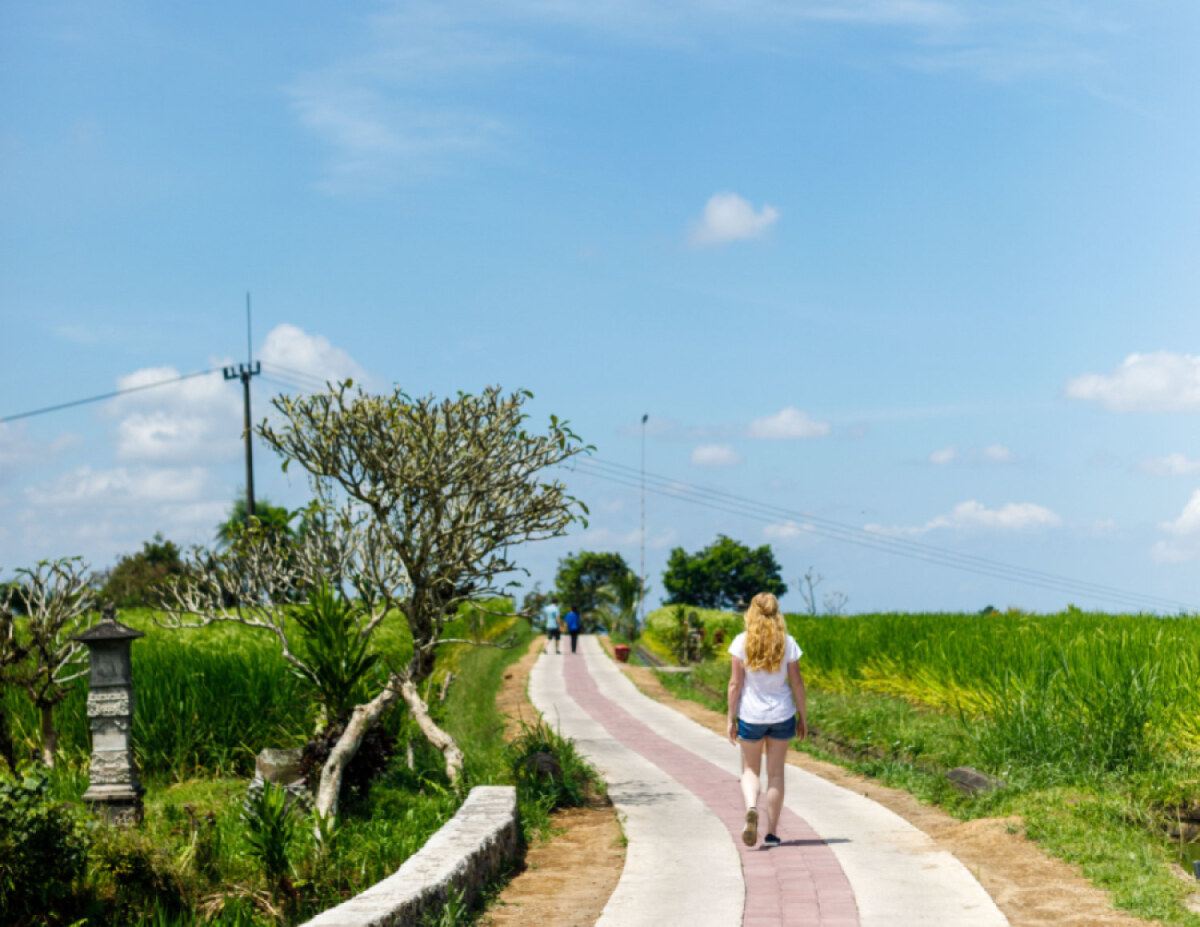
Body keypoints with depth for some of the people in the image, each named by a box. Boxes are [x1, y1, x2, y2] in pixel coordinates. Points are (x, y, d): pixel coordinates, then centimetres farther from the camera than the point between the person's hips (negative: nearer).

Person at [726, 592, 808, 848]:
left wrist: (731, 719, 1)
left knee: (750, 770, 13)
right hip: (781, 714, 1)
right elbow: (797, 683, -1)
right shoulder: (787, 642, -3)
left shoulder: (742, 642, -7)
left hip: (750, 716, -1)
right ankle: (771, 832, 11)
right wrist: (803, 717, 10)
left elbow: (735, 683, -6)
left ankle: (751, 809, -16)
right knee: (776, 773, 11)